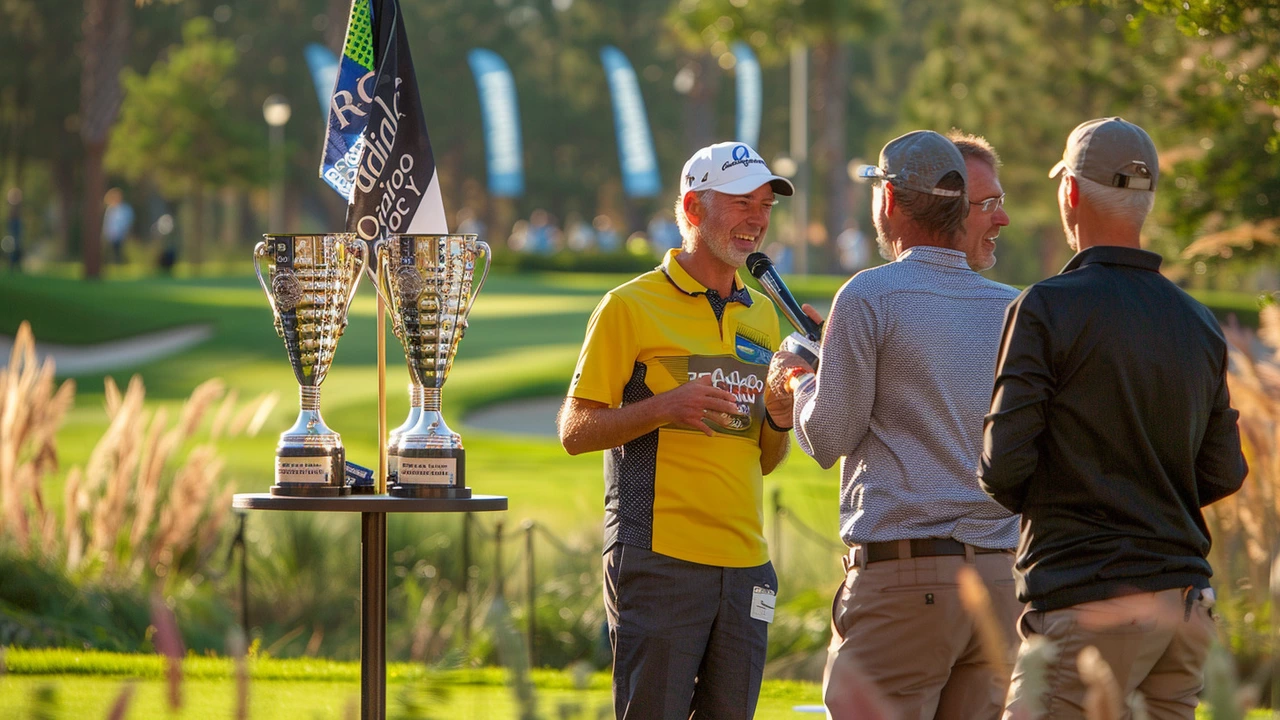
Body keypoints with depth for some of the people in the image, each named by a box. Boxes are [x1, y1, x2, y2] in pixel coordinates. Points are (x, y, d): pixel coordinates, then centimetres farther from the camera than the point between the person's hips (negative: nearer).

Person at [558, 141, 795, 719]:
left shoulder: (761, 315, 18)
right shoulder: (632, 306, -1)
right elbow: (575, 431, -4)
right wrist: (666, 406, -18)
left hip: (744, 562, 6)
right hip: (659, 557, -6)